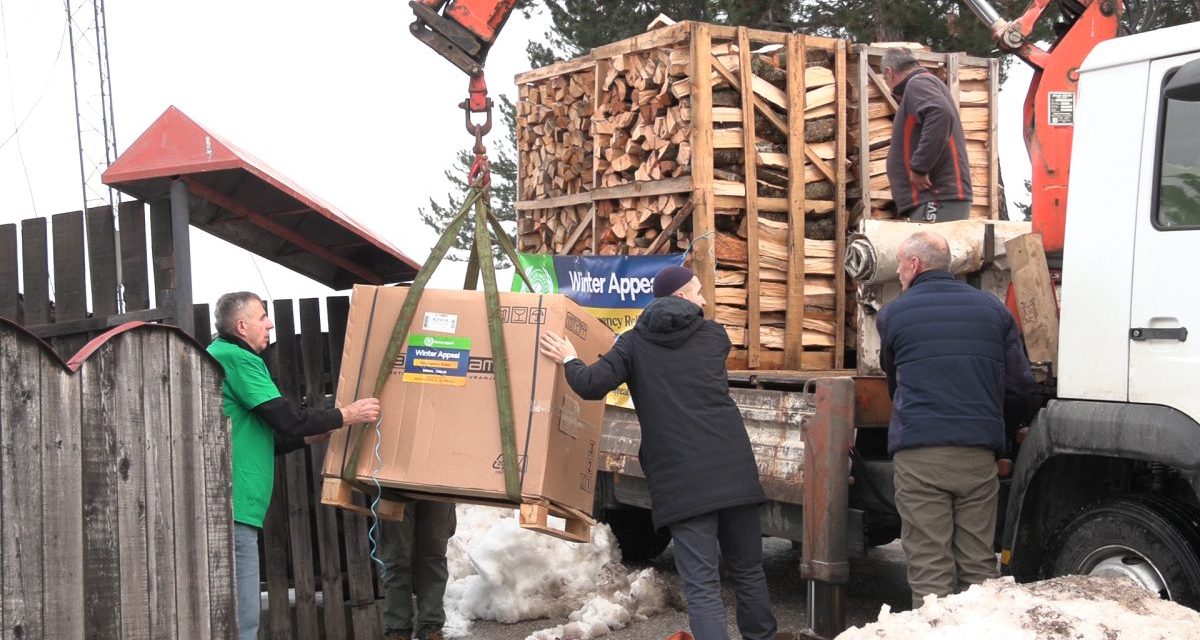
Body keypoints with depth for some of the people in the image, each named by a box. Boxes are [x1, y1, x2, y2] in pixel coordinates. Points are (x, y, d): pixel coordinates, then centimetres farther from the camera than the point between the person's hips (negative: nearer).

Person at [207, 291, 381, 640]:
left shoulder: (217, 355, 23)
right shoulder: (237, 359, -9)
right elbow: (286, 417, -13)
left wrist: (313, 435, 19)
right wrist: (346, 415, -2)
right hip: (232, 506, -11)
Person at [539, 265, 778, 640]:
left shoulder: (635, 343, 7)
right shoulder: (714, 336, 12)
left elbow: (591, 386, -4)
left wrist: (569, 361, 18)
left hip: (681, 477, -1)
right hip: (732, 467, 1)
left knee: (702, 585, -3)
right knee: (747, 571, 17)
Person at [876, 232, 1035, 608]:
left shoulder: (893, 315, 7)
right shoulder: (992, 309, 12)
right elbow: (1020, 386, 11)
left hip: (918, 454, -2)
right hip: (979, 453, 3)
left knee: (929, 572, -1)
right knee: (979, 568, 10)